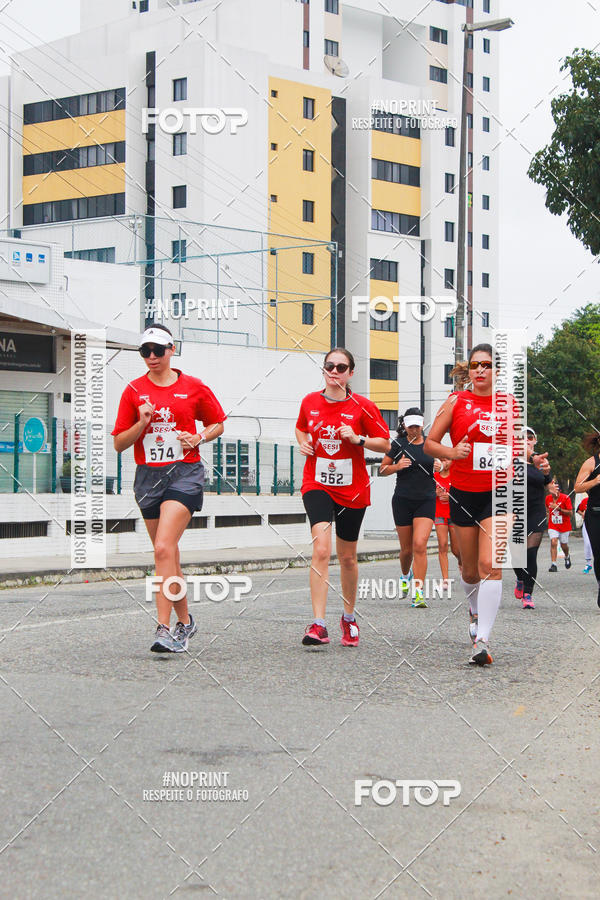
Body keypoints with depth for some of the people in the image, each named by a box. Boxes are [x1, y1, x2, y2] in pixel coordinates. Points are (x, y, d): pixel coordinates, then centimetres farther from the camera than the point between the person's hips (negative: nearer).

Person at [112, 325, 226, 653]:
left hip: (184, 474, -4)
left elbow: (218, 423, 16)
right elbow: (119, 443, 6)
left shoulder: (194, 387, 2)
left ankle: (164, 629, -20)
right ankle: (184, 621, 28)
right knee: (168, 554, 10)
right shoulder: (134, 390, 6)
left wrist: (198, 438, -4)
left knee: (164, 548, -20)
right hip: (148, 476, 4)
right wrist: (142, 423, -12)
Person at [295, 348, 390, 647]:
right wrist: (303, 443, 1)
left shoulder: (362, 406, -6)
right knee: (321, 550, -19)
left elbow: (385, 444, -2)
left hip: (352, 488, 0)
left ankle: (349, 618, 33)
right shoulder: (310, 402, 2)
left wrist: (357, 439, -18)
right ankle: (318, 625, -22)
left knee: (347, 557, 11)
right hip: (316, 485, 0)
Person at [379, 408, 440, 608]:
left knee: (420, 545, -16)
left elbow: (440, 465, 19)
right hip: (402, 500, 0)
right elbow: (382, 469, 4)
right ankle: (405, 575, 42)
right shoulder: (398, 444, 1)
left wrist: (439, 466, -5)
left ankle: (418, 592, -16)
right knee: (407, 549, 8)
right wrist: (396, 466, -16)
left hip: (426, 501, 0)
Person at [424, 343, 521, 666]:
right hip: (464, 493, 1)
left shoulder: (511, 404, 6)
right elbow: (429, 443, 4)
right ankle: (475, 610, 45)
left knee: (490, 565, -16)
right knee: (470, 569, 12)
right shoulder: (456, 402, 1)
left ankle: (483, 640, -15)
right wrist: (452, 452, -15)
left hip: (498, 492, 0)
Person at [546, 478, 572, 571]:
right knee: (553, 542, -18)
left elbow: (570, 513, -17)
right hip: (552, 526, 2)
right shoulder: (548, 498, -1)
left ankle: (567, 557, 45)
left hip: (564, 526, -2)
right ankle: (553, 564, -19)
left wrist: (558, 508, -26)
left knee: (563, 545, 10)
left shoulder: (565, 498, -14)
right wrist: (549, 513, 5)